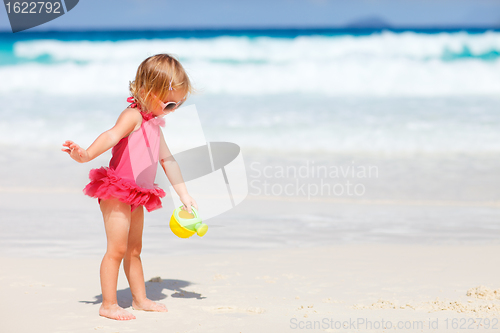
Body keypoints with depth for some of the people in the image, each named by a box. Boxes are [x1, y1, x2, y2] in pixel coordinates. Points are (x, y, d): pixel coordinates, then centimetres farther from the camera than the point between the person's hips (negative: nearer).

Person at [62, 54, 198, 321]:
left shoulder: (154, 124, 17)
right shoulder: (133, 116, -13)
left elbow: (167, 160, 24)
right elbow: (112, 135, -32)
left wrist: (184, 194, 23)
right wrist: (87, 154, -50)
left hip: (137, 197, 9)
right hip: (117, 192, -9)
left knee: (134, 250, 17)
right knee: (117, 248, -11)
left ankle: (140, 299, 26)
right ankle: (108, 304, -7)